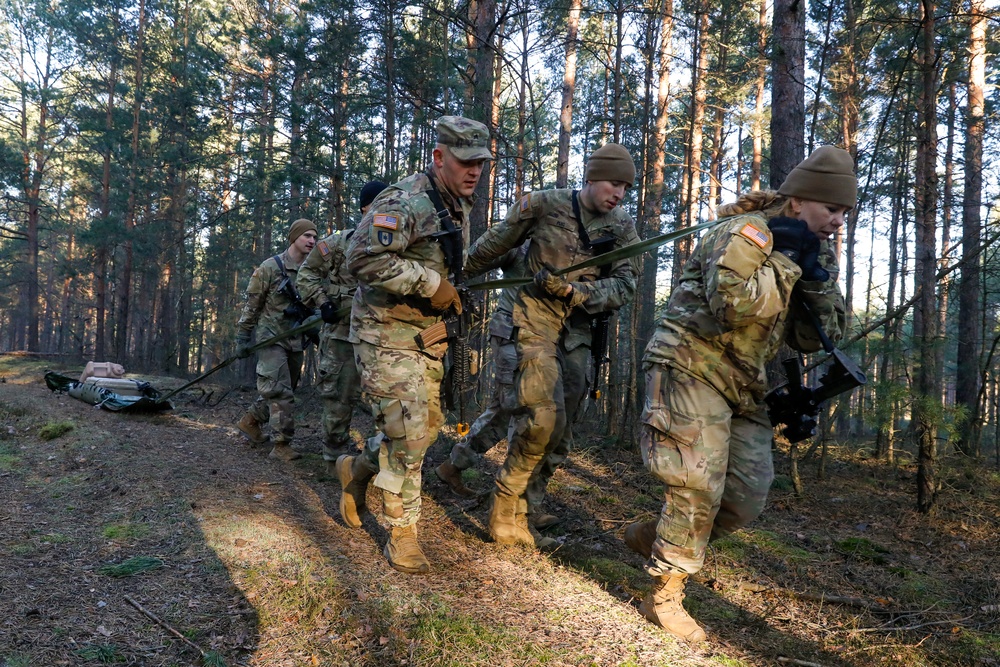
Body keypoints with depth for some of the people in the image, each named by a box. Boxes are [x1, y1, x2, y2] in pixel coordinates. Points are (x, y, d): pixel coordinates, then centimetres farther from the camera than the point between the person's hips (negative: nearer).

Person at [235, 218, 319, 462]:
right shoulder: (270, 267, -7)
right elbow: (251, 305, -4)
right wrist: (243, 337, -6)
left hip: (295, 341, 6)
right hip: (271, 338, -6)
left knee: (285, 390, 15)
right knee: (279, 391, -11)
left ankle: (251, 420, 36)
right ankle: (281, 444, -7)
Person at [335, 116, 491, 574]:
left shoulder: (459, 208, 11)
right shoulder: (404, 201, -19)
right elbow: (362, 258, -30)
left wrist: (455, 296, 9)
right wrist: (429, 284, -26)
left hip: (428, 336, 9)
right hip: (389, 335, -9)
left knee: (427, 428, 15)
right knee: (408, 436, -7)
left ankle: (357, 469, 39)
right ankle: (401, 533, 10)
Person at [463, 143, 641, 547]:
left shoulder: (622, 227, 4)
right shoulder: (544, 205, -7)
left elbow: (624, 285, -2)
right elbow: (493, 245, 4)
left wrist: (573, 290, -17)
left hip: (582, 327, 5)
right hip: (536, 320, -5)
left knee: (547, 420, 9)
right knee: (544, 417, -16)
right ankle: (507, 507, 3)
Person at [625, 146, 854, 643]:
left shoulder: (809, 252, 14)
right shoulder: (747, 232, -12)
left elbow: (815, 338, 9)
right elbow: (731, 304, -28)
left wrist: (816, 277, -6)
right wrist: (785, 261, -18)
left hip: (742, 385, 9)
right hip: (690, 369, -8)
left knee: (747, 497, 5)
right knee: (697, 488, -9)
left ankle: (654, 538, 24)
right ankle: (664, 597, 8)